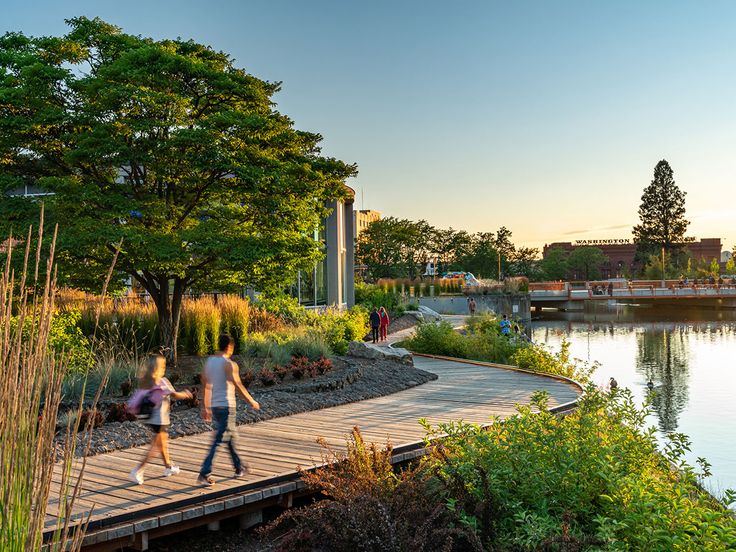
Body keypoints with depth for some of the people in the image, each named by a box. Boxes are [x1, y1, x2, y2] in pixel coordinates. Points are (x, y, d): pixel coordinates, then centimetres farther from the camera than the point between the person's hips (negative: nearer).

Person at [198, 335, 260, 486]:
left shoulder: (208, 362, 9)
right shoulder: (229, 364, -13)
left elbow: (205, 386, 13)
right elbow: (238, 386, -15)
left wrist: (205, 408, 19)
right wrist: (252, 402, -4)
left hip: (214, 406, 8)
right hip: (226, 406, -8)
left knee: (232, 434, 20)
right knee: (219, 440, -4)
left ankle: (239, 468, 30)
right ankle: (204, 474, -6)